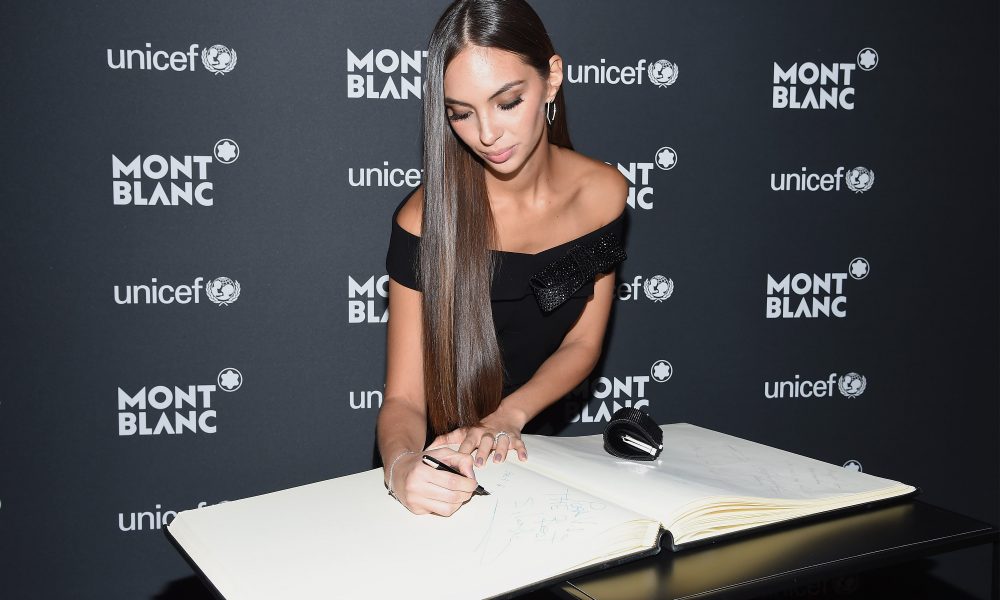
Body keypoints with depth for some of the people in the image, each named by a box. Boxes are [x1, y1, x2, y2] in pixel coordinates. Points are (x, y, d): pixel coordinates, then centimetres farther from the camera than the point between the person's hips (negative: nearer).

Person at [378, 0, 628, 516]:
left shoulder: (602, 191, -8)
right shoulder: (425, 221, -19)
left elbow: (582, 345, 1)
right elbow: (403, 399, -18)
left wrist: (507, 416, -17)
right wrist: (401, 466, -41)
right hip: (446, 467, 1)